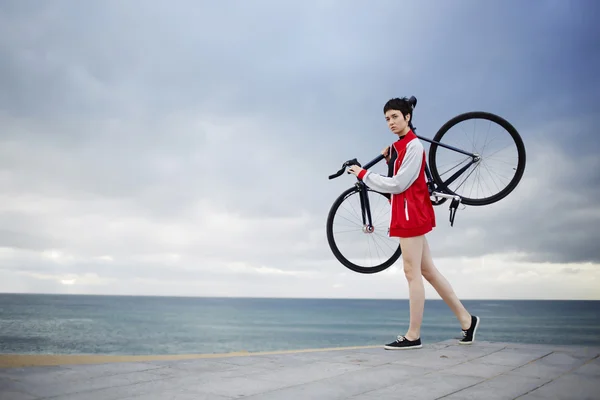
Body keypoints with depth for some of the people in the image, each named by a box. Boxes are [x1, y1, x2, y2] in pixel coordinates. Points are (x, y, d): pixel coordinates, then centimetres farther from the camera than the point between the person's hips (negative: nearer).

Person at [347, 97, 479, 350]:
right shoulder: (399, 145, 18)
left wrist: (363, 175, -12)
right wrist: (389, 160, 5)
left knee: (412, 273, -5)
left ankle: (413, 336, 3)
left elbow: (398, 184, -17)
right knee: (428, 271, 12)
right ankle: (466, 319, 20)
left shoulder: (413, 145, -12)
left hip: (411, 214, -10)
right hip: (406, 215, 10)